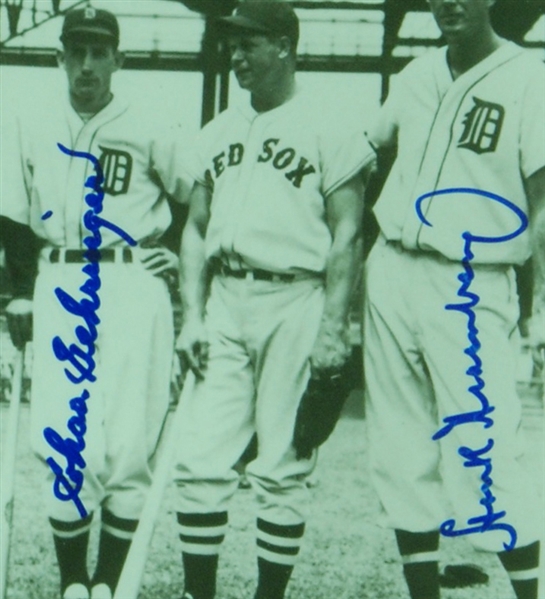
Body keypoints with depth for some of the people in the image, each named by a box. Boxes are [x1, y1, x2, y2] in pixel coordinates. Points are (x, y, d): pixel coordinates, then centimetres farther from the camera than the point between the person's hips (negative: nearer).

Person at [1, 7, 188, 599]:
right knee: (61, 439, -2)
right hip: (59, 288, 2)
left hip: (134, 288, -2)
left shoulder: (148, 132, 2)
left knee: (128, 441, -4)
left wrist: (175, 257, 3)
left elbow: (195, 200, 10)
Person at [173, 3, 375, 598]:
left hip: (294, 303, -5)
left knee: (281, 468, 0)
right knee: (199, 458, 1)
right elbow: (196, 229, 17)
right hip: (224, 303, 5)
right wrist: (192, 316, 7)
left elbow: (347, 235, -5)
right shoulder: (218, 132, 16)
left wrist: (333, 327, -13)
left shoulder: (327, 130, -1)